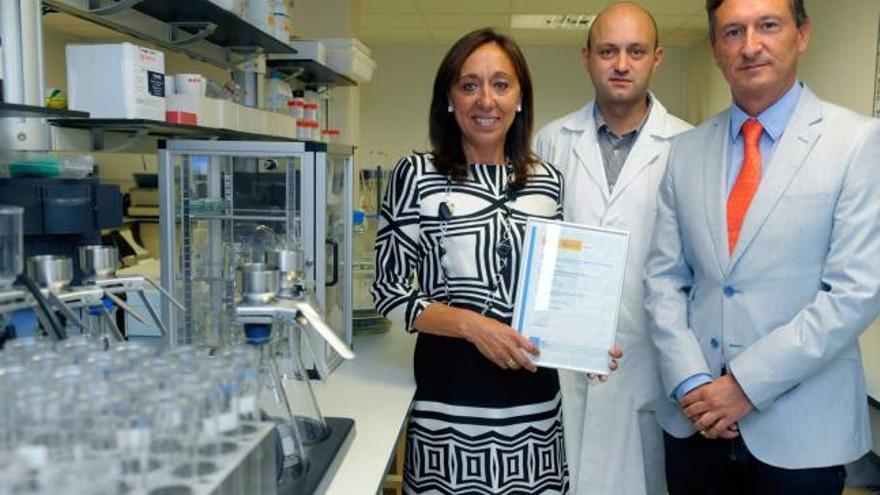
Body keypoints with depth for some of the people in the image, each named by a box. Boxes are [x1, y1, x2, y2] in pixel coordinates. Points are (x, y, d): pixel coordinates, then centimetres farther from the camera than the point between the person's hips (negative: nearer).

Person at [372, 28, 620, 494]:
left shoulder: (547, 179, 6)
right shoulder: (417, 175, -6)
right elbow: (388, 288, -6)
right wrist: (472, 324, -18)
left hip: (534, 392, 4)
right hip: (452, 390, -3)